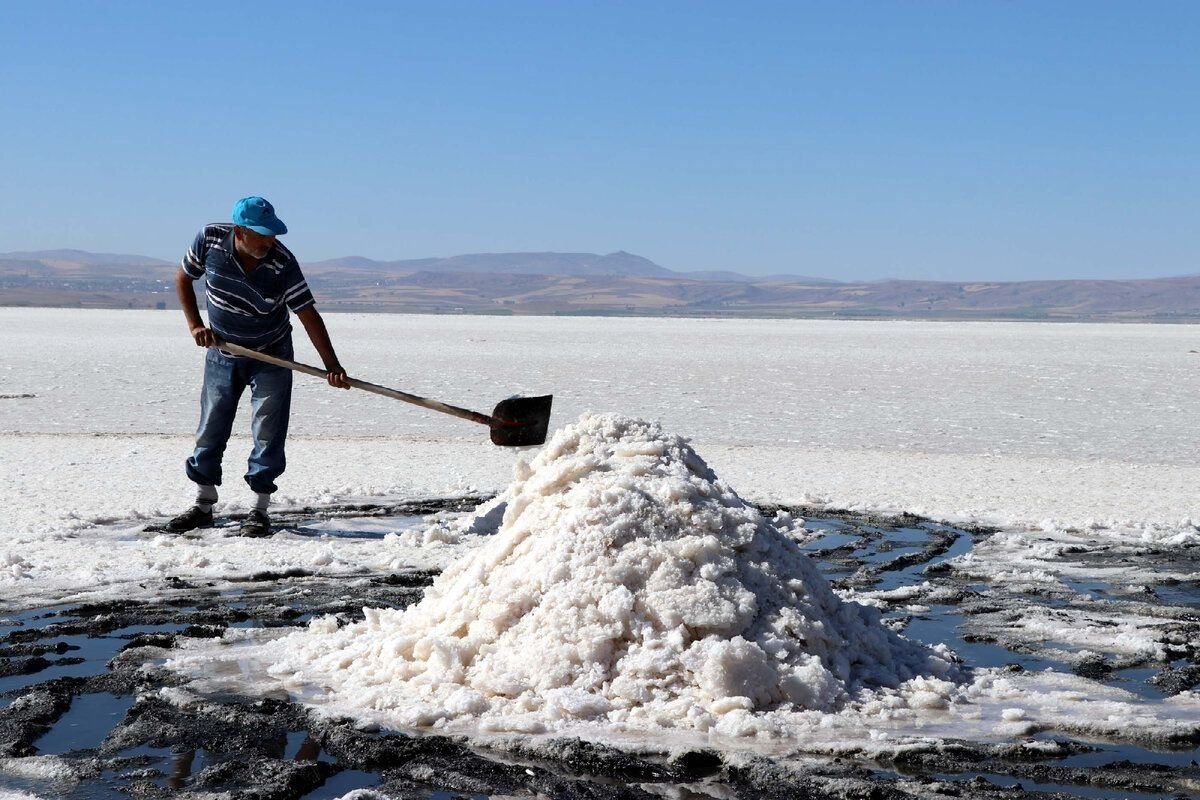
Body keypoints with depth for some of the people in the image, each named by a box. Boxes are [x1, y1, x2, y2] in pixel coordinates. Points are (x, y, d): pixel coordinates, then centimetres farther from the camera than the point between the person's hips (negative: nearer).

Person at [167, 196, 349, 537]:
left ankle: (259, 510, 5)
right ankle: (204, 505, 22)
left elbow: (308, 314, -24)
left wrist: (332, 366, -31)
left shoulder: (283, 263, -25)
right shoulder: (209, 239, -18)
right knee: (210, 430, 9)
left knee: (268, 433, -4)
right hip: (221, 353, 2)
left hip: (270, 356, -2)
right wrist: (195, 326, -11)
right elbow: (183, 278, -1)